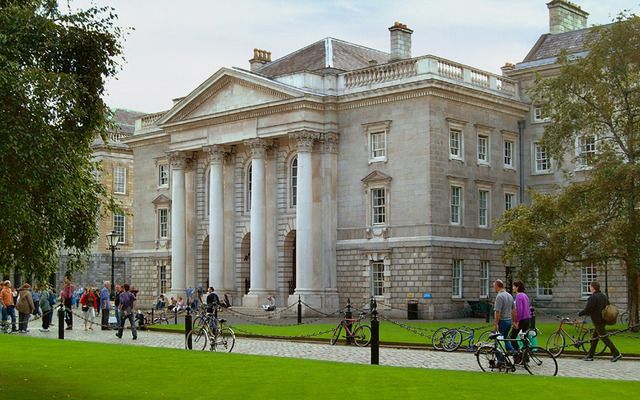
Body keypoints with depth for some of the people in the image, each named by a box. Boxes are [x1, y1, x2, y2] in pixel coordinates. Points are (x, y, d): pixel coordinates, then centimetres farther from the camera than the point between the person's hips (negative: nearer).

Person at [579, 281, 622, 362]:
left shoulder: (593, 298, -20)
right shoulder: (603, 296, 9)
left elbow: (587, 310, -21)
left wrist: (579, 313, -4)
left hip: (597, 321, -10)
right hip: (603, 320, 10)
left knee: (604, 338, -5)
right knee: (594, 338, 15)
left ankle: (616, 354, -6)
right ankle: (590, 355, 20)